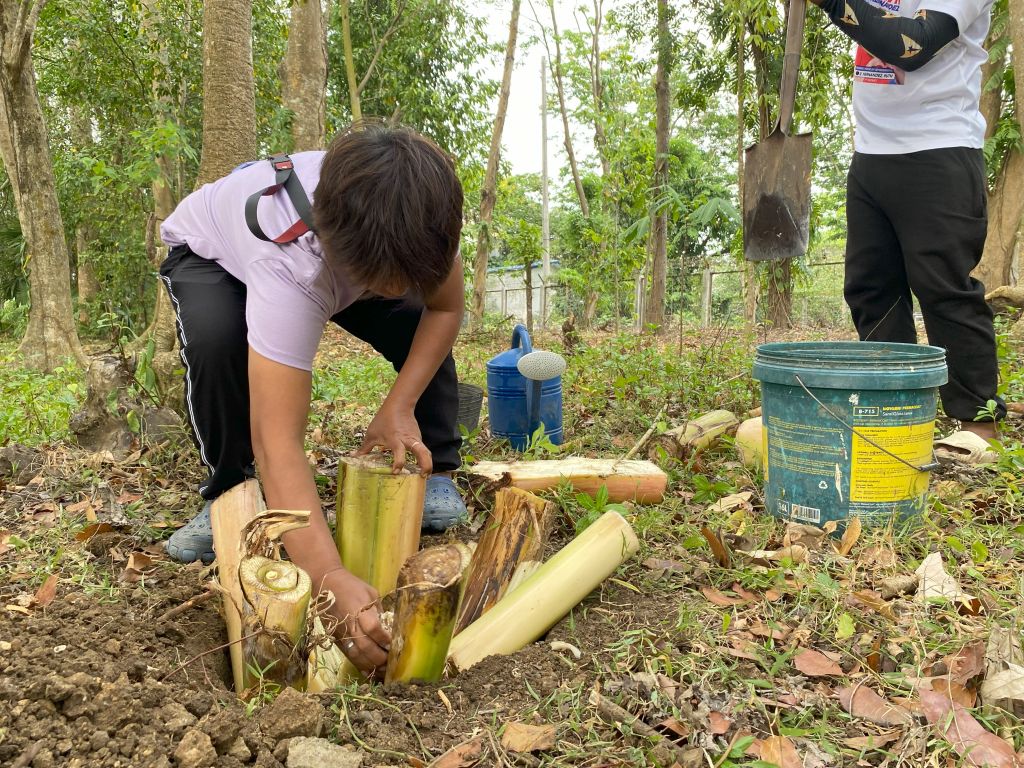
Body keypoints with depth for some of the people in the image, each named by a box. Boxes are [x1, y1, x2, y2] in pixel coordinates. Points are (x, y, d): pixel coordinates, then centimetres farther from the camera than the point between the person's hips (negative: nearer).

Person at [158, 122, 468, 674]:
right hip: (208, 253, -4)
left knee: (418, 323, -18)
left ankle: (434, 478, 2)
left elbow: (445, 308, -16)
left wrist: (398, 408, -28)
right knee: (216, 340, -35)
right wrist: (332, 580, -64)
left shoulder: (413, 220, -36)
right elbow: (276, 443, -54)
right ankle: (228, 493, -10)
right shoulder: (291, 265, -49)